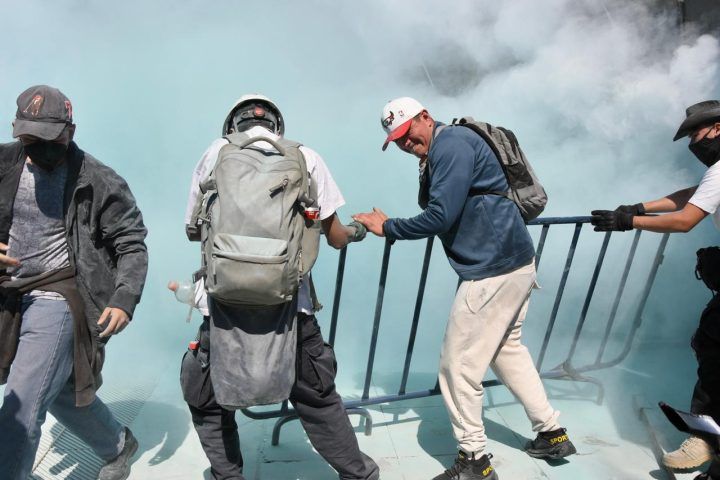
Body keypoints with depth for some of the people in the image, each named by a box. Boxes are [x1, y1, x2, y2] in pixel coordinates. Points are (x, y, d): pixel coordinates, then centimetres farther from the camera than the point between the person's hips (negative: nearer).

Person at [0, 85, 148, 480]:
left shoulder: (98, 183, -10)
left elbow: (132, 246, -7)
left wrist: (124, 300, -20)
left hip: (60, 296, -6)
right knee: (61, 392, 19)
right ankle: (117, 448, 43)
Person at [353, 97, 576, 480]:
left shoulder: (451, 144, -15)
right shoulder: (436, 156, 16)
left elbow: (440, 216, -21)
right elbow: (440, 212, 16)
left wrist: (387, 228, -12)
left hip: (494, 272, -11)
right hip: (515, 263, 11)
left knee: (458, 366, 0)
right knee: (506, 349, 25)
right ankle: (552, 434, 37)